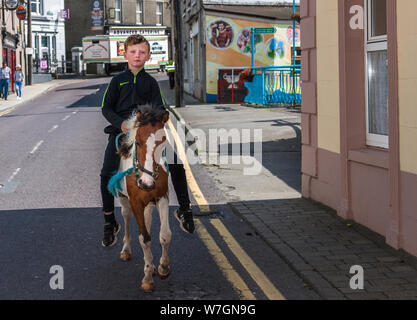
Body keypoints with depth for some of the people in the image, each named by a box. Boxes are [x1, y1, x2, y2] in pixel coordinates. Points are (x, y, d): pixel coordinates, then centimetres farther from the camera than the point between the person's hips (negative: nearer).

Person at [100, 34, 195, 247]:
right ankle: (109, 223, 3)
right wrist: (121, 123, -13)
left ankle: (184, 209, 7)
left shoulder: (150, 82, 13)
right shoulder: (118, 80, 10)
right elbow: (106, 108, 5)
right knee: (107, 175, -15)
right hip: (120, 131, -1)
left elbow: (159, 109, 7)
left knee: (176, 164, -13)